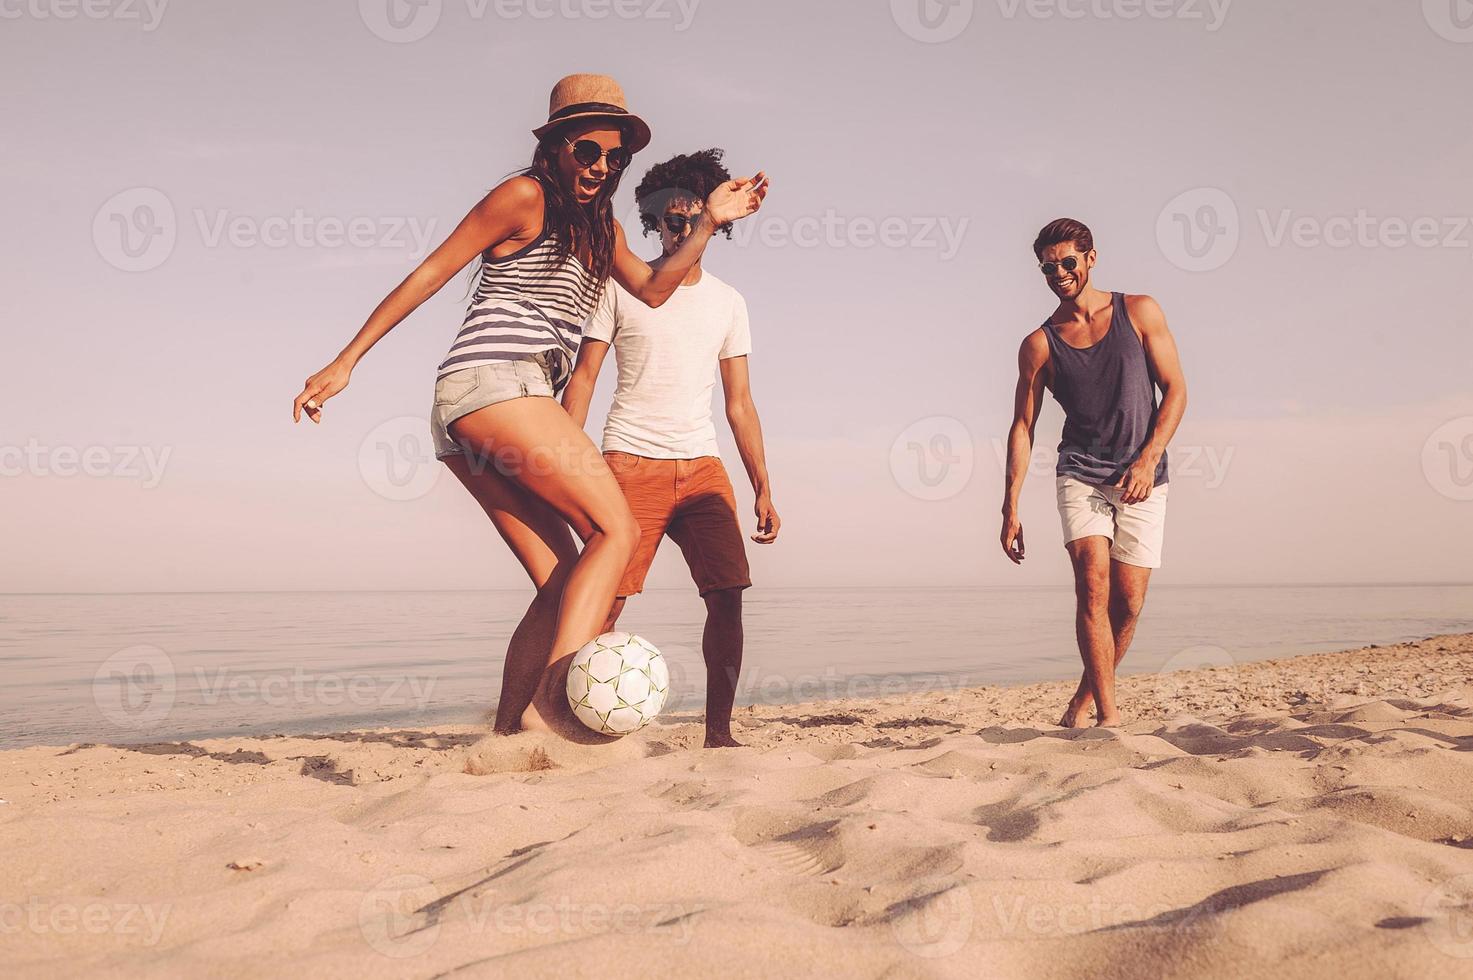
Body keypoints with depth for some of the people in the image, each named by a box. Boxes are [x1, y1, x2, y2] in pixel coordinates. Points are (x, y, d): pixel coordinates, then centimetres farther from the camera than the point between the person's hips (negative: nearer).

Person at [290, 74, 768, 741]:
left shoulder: (596, 222, 26)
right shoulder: (525, 196, 0)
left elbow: (653, 289, 22)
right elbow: (430, 274, -2)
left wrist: (709, 223, 12)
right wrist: (345, 362, -4)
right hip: (496, 380, -9)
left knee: (560, 586, 2)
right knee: (617, 529, -17)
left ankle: (504, 736, -1)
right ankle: (552, 699, -30)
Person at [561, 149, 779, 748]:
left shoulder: (728, 302, 15)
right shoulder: (621, 288, 6)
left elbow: (740, 403, 16)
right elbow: (583, 378, 4)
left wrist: (763, 489, 9)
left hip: (702, 464, 3)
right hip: (631, 462, -3)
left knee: (728, 595, -8)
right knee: (605, 599, -11)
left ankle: (718, 732, 1)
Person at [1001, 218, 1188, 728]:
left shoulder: (1139, 313, 4)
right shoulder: (1039, 345, 4)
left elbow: (1176, 391, 3)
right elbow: (1022, 427, 5)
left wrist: (1148, 460, -10)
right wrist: (1010, 509, -1)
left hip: (1142, 478, 1)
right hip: (1080, 474, 0)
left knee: (1129, 600, -2)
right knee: (1093, 583, -18)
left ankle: (1086, 696, 19)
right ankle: (1108, 713, -16)